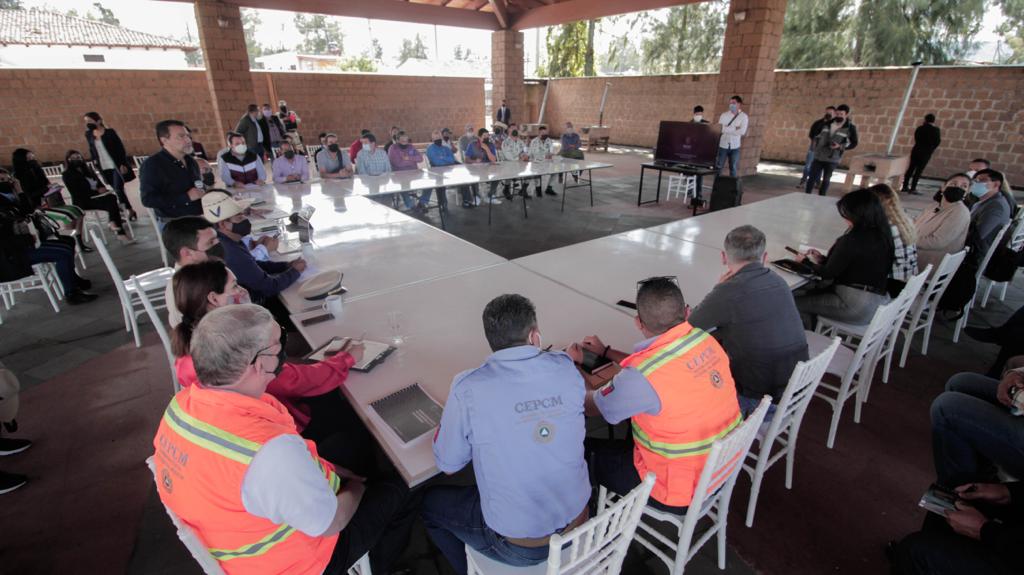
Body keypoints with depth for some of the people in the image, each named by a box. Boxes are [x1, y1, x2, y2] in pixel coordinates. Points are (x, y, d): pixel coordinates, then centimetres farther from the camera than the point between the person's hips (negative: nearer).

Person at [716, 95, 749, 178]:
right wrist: (734, 129, -9)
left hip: (735, 146, 0)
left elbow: (742, 131, -12)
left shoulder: (743, 116, 1)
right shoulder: (724, 115, 5)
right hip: (723, 145, 0)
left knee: (733, 168, 7)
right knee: (718, 167, 0)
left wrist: (727, 129, -10)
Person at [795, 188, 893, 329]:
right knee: (807, 291, 20)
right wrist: (823, 259, 15)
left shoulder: (852, 240, -21)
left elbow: (828, 273, -12)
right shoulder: (883, 236, 5)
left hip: (856, 307, -10)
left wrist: (806, 261, 5)